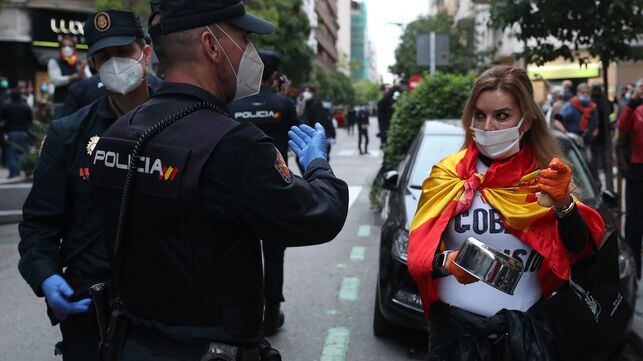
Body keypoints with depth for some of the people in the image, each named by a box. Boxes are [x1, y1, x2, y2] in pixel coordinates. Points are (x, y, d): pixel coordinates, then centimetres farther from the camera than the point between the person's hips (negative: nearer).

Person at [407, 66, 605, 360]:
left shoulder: (545, 177, 0)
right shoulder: (449, 174, -6)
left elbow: (581, 249, -11)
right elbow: (419, 255, -11)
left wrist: (563, 202, -27)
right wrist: (448, 262, -32)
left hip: (526, 328, 2)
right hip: (456, 325, -2)